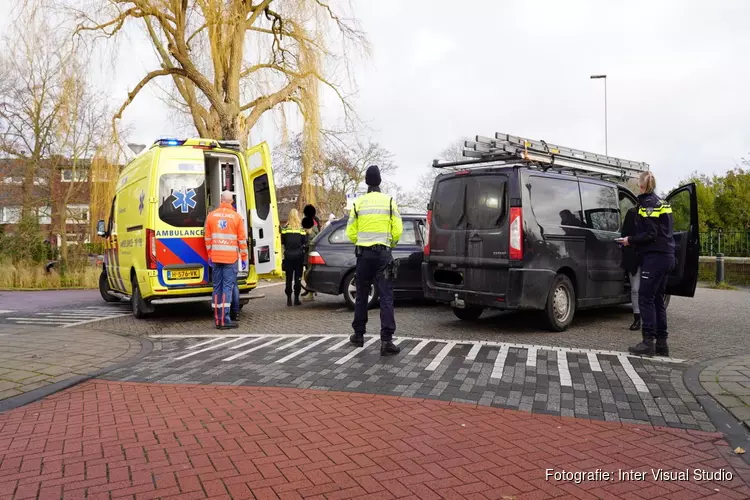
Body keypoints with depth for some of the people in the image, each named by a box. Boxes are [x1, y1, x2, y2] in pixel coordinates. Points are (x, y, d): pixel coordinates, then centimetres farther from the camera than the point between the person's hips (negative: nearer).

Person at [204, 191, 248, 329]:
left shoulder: (211, 215, 6)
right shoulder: (236, 216, -2)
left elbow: (207, 237, 8)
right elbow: (242, 239, -2)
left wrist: (210, 255, 16)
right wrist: (244, 257, 4)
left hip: (215, 257, 3)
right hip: (231, 257, -3)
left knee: (217, 286, 9)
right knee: (228, 287, -3)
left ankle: (217, 319, 13)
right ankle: (225, 320, -8)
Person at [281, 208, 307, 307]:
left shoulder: (285, 229, -2)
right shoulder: (301, 229, -5)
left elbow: (282, 242, 2)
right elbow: (305, 243, -3)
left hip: (288, 255, 1)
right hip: (298, 255, -1)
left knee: (289, 278, 7)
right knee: (298, 278, 5)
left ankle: (289, 299, 6)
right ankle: (296, 298, 3)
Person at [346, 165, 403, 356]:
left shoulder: (358, 203, 2)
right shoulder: (389, 201, -1)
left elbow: (350, 232, 1)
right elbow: (398, 230, -5)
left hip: (363, 253, 2)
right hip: (383, 253, -2)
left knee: (361, 295, 14)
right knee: (386, 297, -4)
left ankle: (359, 335, 23)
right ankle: (386, 340, -11)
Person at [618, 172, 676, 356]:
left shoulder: (647, 204, -10)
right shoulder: (662, 203, 17)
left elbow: (650, 234, -16)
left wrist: (630, 240, -5)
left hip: (655, 257, -9)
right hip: (666, 257, 9)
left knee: (646, 299, -6)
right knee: (657, 300, 12)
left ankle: (648, 342, -7)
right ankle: (661, 343, 13)